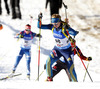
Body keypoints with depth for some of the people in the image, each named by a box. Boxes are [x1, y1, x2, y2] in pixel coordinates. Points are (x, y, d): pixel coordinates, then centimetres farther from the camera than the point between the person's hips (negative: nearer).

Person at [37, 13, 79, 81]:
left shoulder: (64, 27, -27)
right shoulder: (52, 27, -11)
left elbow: (74, 33, -44)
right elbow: (39, 26, -7)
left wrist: (67, 28, -60)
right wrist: (39, 19, -25)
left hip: (67, 50, -4)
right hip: (57, 49, 4)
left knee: (70, 68, -8)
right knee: (48, 62, -14)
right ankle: (49, 78, 4)